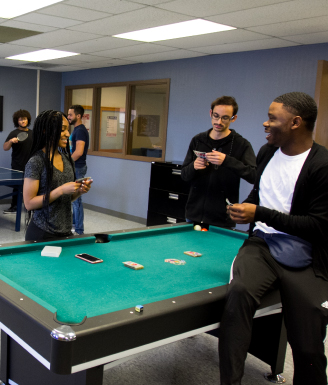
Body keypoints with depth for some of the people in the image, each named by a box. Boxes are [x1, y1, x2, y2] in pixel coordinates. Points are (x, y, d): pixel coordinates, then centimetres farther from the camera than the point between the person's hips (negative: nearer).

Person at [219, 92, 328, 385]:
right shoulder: (267, 152, 6)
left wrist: (261, 214, -18)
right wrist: (246, 209, 0)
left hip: (303, 262, -3)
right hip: (263, 244, 4)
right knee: (239, 291, -30)